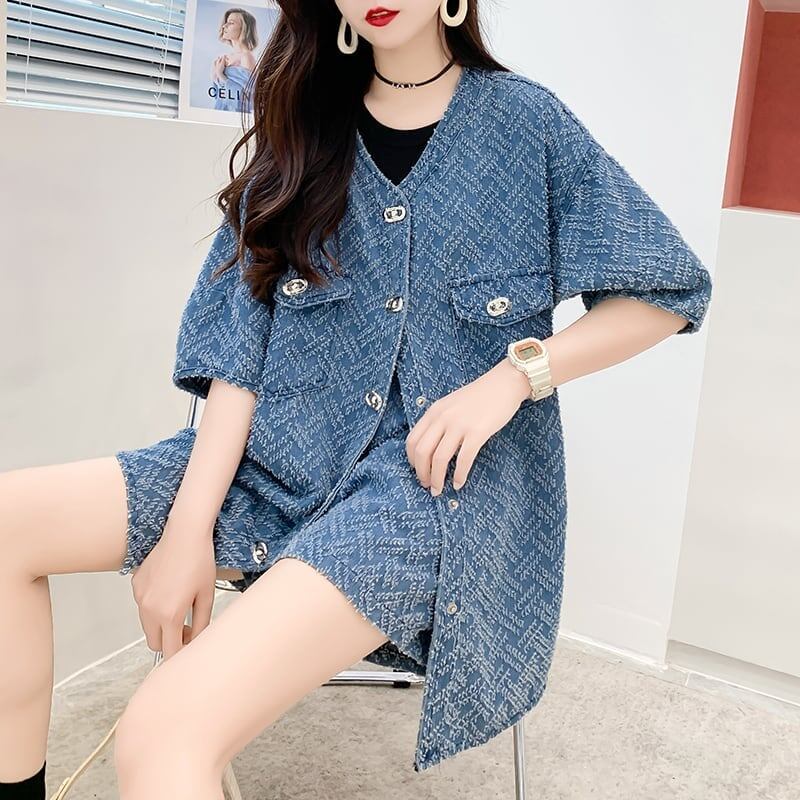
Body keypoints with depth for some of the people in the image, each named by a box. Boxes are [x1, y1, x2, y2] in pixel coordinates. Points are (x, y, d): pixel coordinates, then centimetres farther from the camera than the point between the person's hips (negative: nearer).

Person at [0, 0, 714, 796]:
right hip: (283, 457, 5)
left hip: (441, 479, -5)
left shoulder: (528, 121, 2)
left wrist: (515, 374, -12)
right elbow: (241, 339, 2)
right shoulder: (302, 125, 10)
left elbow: (671, 292, 3)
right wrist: (190, 527, -9)